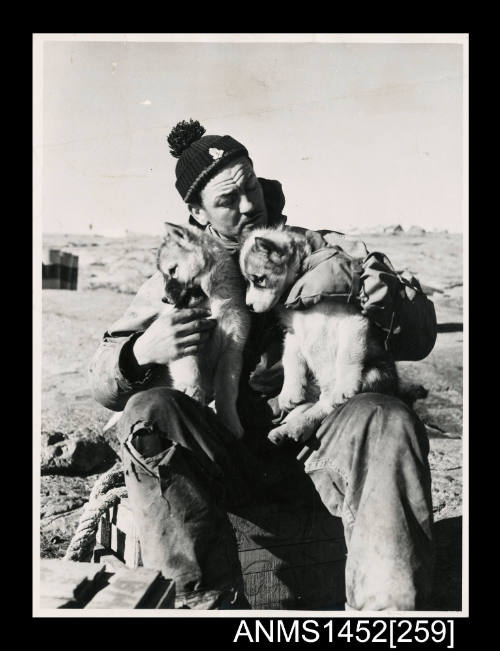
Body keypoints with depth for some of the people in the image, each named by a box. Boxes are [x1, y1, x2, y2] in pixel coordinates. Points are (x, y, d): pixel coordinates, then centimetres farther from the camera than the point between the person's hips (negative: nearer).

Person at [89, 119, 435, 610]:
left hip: (311, 450, 0)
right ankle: (215, 602, -28)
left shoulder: (323, 251, 10)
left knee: (386, 419, -30)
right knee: (149, 410, -28)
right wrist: (142, 352, -21)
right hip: (220, 456, 1)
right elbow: (103, 384, 3)